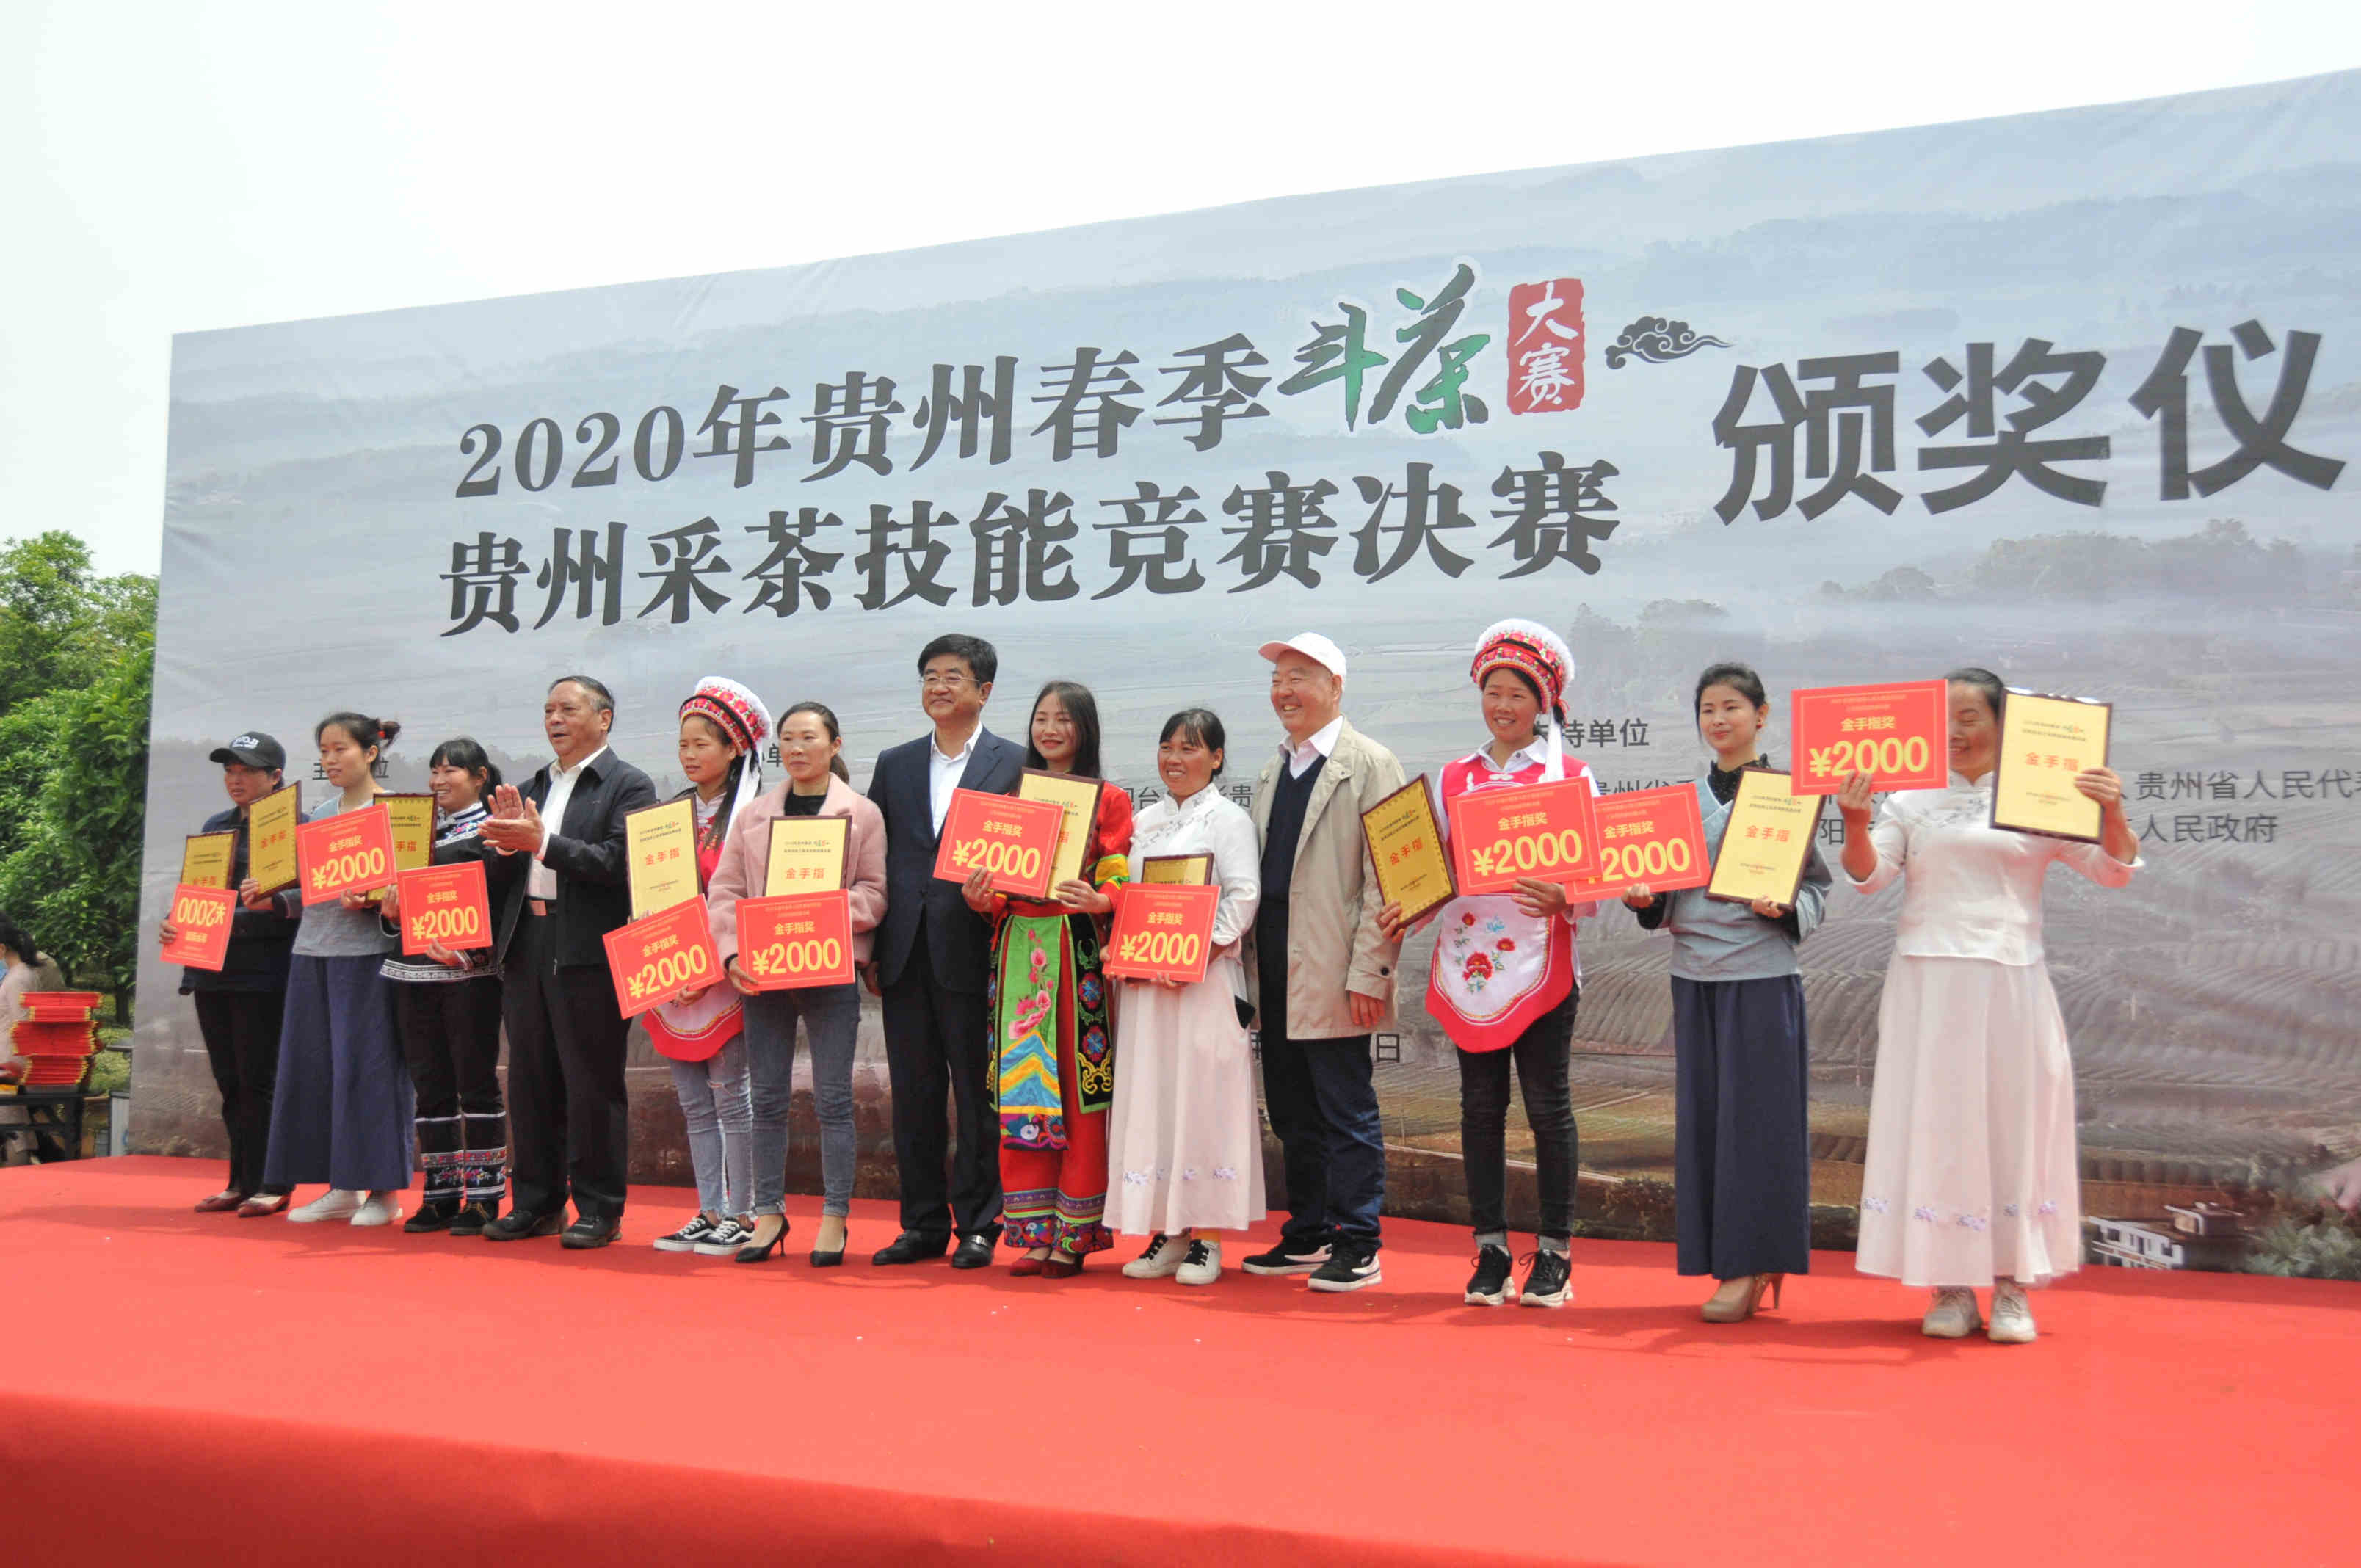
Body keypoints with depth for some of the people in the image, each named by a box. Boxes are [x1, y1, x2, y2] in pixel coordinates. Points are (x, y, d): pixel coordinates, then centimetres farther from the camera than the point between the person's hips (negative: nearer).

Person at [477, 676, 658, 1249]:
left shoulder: (627, 786, -3)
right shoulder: (533, 788, 19)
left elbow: (619, 862, -17)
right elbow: (497, 876, 16)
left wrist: (541, 842, -18)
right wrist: (505, 841, -4)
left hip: (588, 954, -7)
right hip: (526, 949, 7)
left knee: (593, 1083, -3)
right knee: (531, 1082, 11)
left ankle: (599, 1209, 5)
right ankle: (537, 1202, 20)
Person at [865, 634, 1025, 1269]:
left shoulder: (1016, 765, 1)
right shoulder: (895, 764, 14)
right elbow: (874, 858, 13)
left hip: (974, 950, -4)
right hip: (906, 954, 4)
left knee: (979, 1092, 2)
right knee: (913, 1093, 9)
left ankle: (979, 1224, 11)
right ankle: (923, 1223, 18)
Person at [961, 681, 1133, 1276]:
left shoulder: (1110, 801, 4)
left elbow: (1120, 884, -3)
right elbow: (997, 885, 15)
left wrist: (1097, 901, -24)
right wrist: (978, 897, -7)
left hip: (1080, 953, -3)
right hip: (1019, 951, 4)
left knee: (1078, 1088, -4)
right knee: (1021, 1086, 1)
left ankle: (1074, 1235, 3)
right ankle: (1033, 1231, 8)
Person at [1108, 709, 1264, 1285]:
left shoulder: (1228, 819, -1)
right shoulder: (1145, 821, 16)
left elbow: (1243, 898, -10)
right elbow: (1126, 895, 18)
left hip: (1205, 977, -6)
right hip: (1144, 979, 6)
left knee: (1202, 1098, -5)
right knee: (1148, 1099, 5)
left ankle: (1205, 1239, 1)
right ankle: (1166, 1232, 13)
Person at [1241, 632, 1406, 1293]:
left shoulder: (1370, 764, -6)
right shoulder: (1273, 771, 17)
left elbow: (1385, 879, -11)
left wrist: (1368, 972, -17)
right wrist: (1252, 968, 13)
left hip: (1333, 978, -7)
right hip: (1277, 978, 7)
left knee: (1347, 1113, -1)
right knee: (1293, 1115, 13)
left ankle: (1357, 1248, 7)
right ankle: (1307, 1237, 23)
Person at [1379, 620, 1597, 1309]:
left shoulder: (1572, 776, 2)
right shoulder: (1455, 778, 13)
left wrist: (1564, 900, -23)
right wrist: (1403, 909, -6)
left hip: (1540, 963, -3)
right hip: (1468, 961, 4)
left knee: (1547, 1104, 1)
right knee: (1481, 1106, 7)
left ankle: (1554, 1252, 11)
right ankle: (1491, 1249, 15)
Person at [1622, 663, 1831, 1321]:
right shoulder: (1686, 797, 12)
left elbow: (1817, 885, 0)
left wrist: (1783, 908, -19)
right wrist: (1644, 898, -5)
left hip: (1763, 974, -5)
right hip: (1696, 973, 5)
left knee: (1757, 1113, -3)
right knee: (1704, 1113, 6)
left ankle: (1754, 1265, 4)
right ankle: (1728, 1262, 14)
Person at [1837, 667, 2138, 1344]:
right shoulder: (1912, 800, 8)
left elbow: (2114, 871, 1)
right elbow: (1869, 875, 1)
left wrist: (2111, 813, -18)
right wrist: (1857, 825, -18)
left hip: (2008, 983, -1)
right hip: (1927, 983, 1)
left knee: (2013, 1122, 2)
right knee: (1934, 1124, 1)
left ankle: (2011, 1287, 12)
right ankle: (1951, 1286, 10)